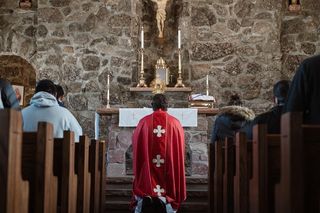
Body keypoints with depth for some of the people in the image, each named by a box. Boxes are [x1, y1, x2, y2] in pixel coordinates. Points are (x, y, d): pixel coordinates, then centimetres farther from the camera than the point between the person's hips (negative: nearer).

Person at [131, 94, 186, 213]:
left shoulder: (144, 122, -3)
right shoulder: (175, 123, -3)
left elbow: (135, 142, 7)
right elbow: (180, 148, 5)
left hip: (147, 167, 0)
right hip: (169, 166, 0)